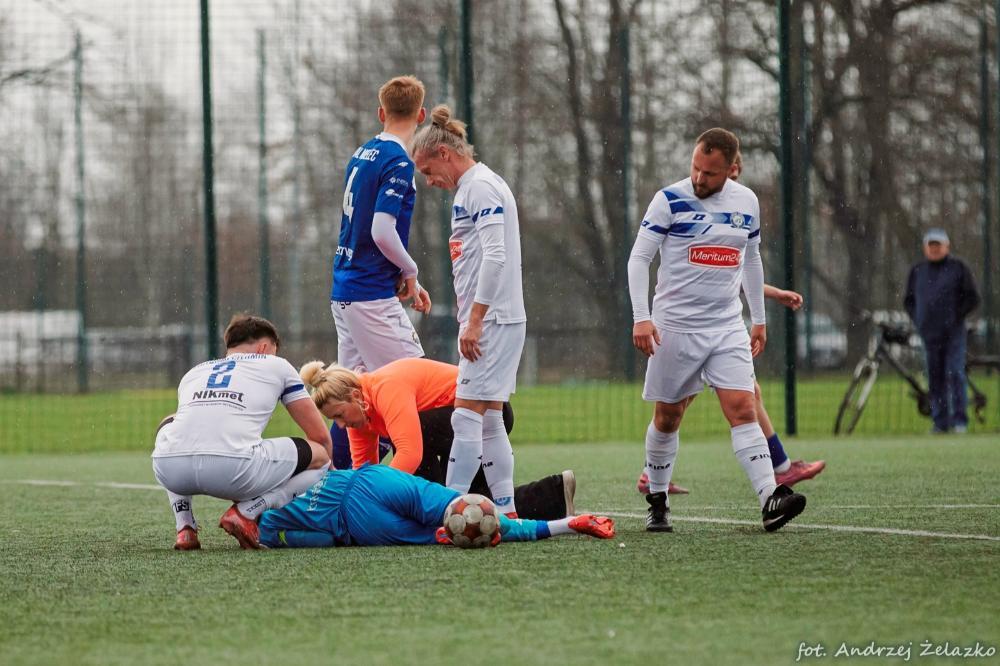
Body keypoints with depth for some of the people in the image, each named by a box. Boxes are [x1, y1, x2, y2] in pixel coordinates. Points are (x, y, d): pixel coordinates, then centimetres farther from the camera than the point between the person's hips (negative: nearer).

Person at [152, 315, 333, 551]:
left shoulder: (194, 372, 35)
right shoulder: (276, 365, 25)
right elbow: (320, 436, 28)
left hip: (169, 470, 4)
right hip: (233, 468, -4)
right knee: (320, 455, 18)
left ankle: (184, 528, 22)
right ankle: (246, 513, -2)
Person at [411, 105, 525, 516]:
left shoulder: (481, 186, -12)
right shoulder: (468, 190, 19)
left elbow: (495, 257, -21)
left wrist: (473, 320, -22)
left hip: (493, 319, -10)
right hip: (487, 320, 10)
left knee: (468, 414, -11)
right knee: (488, 420, 9)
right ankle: (506, 510, 10)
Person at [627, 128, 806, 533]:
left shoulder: (746, 202, 5)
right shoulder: (670, 200, -7)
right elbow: (639, 258, -6)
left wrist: (759, 319, 19)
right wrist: (641, 317, -16)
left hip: (728, 327, 2)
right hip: (675, 328, -2)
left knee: (742, 409, -10)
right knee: (668, 417, 5)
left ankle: (770, 501, -20)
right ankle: (657, 503, 20)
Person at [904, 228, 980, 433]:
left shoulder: (958, 268, 2)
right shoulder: (917, 270, 12)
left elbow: (973, 298, 2)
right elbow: (909, 300, 21)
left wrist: (957, 317, -6)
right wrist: (918, 320, 7)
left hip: (953, 333, -4)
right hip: (929, 334, 4)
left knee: (955, 374, -11)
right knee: (935, 379, 3)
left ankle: (960, 420, -7)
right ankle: (940, 422, 8)